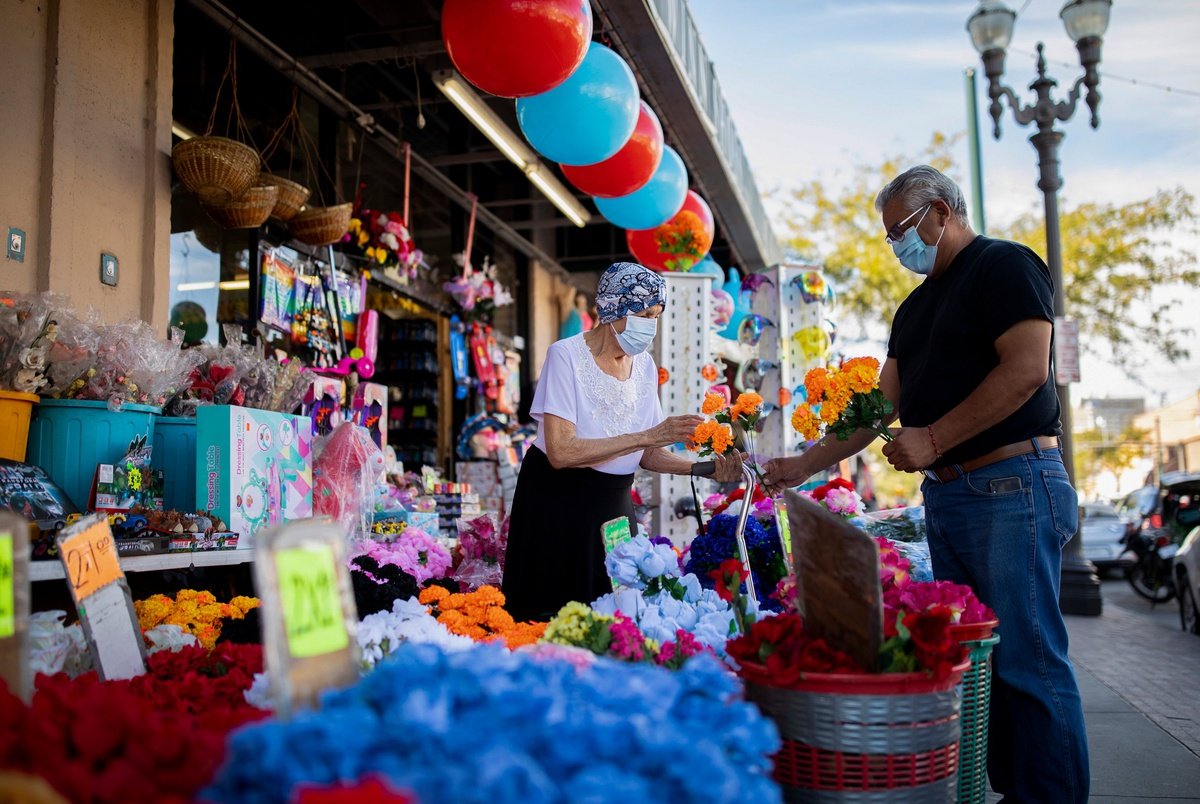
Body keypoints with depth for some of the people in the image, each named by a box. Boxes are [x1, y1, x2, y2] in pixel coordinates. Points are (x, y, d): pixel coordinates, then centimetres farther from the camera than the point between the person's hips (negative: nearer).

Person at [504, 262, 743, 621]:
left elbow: (645, 454, 5)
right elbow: (560, 452, -26)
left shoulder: (645, 366, 2)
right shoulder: (567, 356, -16)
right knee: (553, 614, 2)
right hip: (556, 502, -5)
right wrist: (647, 436, -27)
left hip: (615, 503, 5)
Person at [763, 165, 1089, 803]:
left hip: (1012, 487, -8)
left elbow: (1027, 368, -16)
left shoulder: (1003, 266, -3)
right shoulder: (915, 308, 21)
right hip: (943, 494, 8)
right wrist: (803, 466, 16)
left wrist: (932, 440, -17)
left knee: (1027, 661, -5)